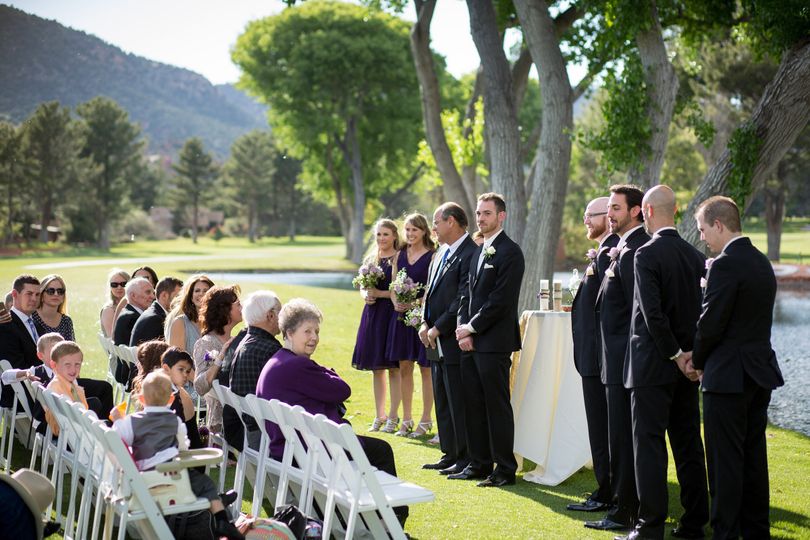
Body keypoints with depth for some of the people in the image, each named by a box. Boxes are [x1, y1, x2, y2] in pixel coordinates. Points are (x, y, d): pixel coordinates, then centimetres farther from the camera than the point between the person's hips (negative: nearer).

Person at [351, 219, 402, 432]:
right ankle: (379, 415, 18)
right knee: (376, 369, 10)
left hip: (392, 313, -6)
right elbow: (362, 287, 18)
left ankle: (393, 415, 8)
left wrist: (380, 293, -16)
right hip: (372, 314, 6)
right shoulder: (370, 259, 14)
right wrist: (365, 294, -3)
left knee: (394, 368, -1)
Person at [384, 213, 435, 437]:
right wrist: (396, 302, -6)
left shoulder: (432, 256, -6)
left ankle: (425, 420, 10)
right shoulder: (400, 255, 12)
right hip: (401, 315, 6)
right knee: (404, 367, 8)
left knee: (425, 368, 2)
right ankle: (406, 419, 17)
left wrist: (416, 304, -21)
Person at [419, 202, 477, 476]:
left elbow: (463, 301, -19)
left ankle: (466, 458, 5)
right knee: (442, 402, 15)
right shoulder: (441, 253, 16)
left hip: (454, 341, -10)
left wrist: (438, 329, -14)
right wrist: (425, 324, 5)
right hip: (436, 341, 10)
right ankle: (450, 454, 24)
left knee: (459, 403, -3)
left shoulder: (470, 254, -15)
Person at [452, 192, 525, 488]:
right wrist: (463, 329, 2)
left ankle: (505, 469, 4)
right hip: (470, 341, 8)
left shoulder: (510, 252, -9)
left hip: (494, 342, -8)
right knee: (473, 405, 11)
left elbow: (501, 299, -16)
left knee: (497, 406, -3)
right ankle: (479, 464, 20)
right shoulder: (477, 251, 18)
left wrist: (472, 328, -11)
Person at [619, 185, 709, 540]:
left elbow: (653, 313, -19)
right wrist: (688, 352, 10)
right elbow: (702, 310, 9)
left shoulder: (646, 254, -14)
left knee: (649, 445, -2)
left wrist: (674, 354, -11)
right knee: (689, 444, 12)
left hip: (653, 364, -7)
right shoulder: (695, 255, 7)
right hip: (686, 365, 7)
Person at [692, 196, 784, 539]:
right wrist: (704, 358, 12)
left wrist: (698, 361, 0)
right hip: (761, 371, 9)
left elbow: (711, 322, -18)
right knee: (753, 456, 15)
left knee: (725, 460, -2)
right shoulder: (762, 263, 12)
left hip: (729, 376, -9)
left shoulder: (725, 264, -17)